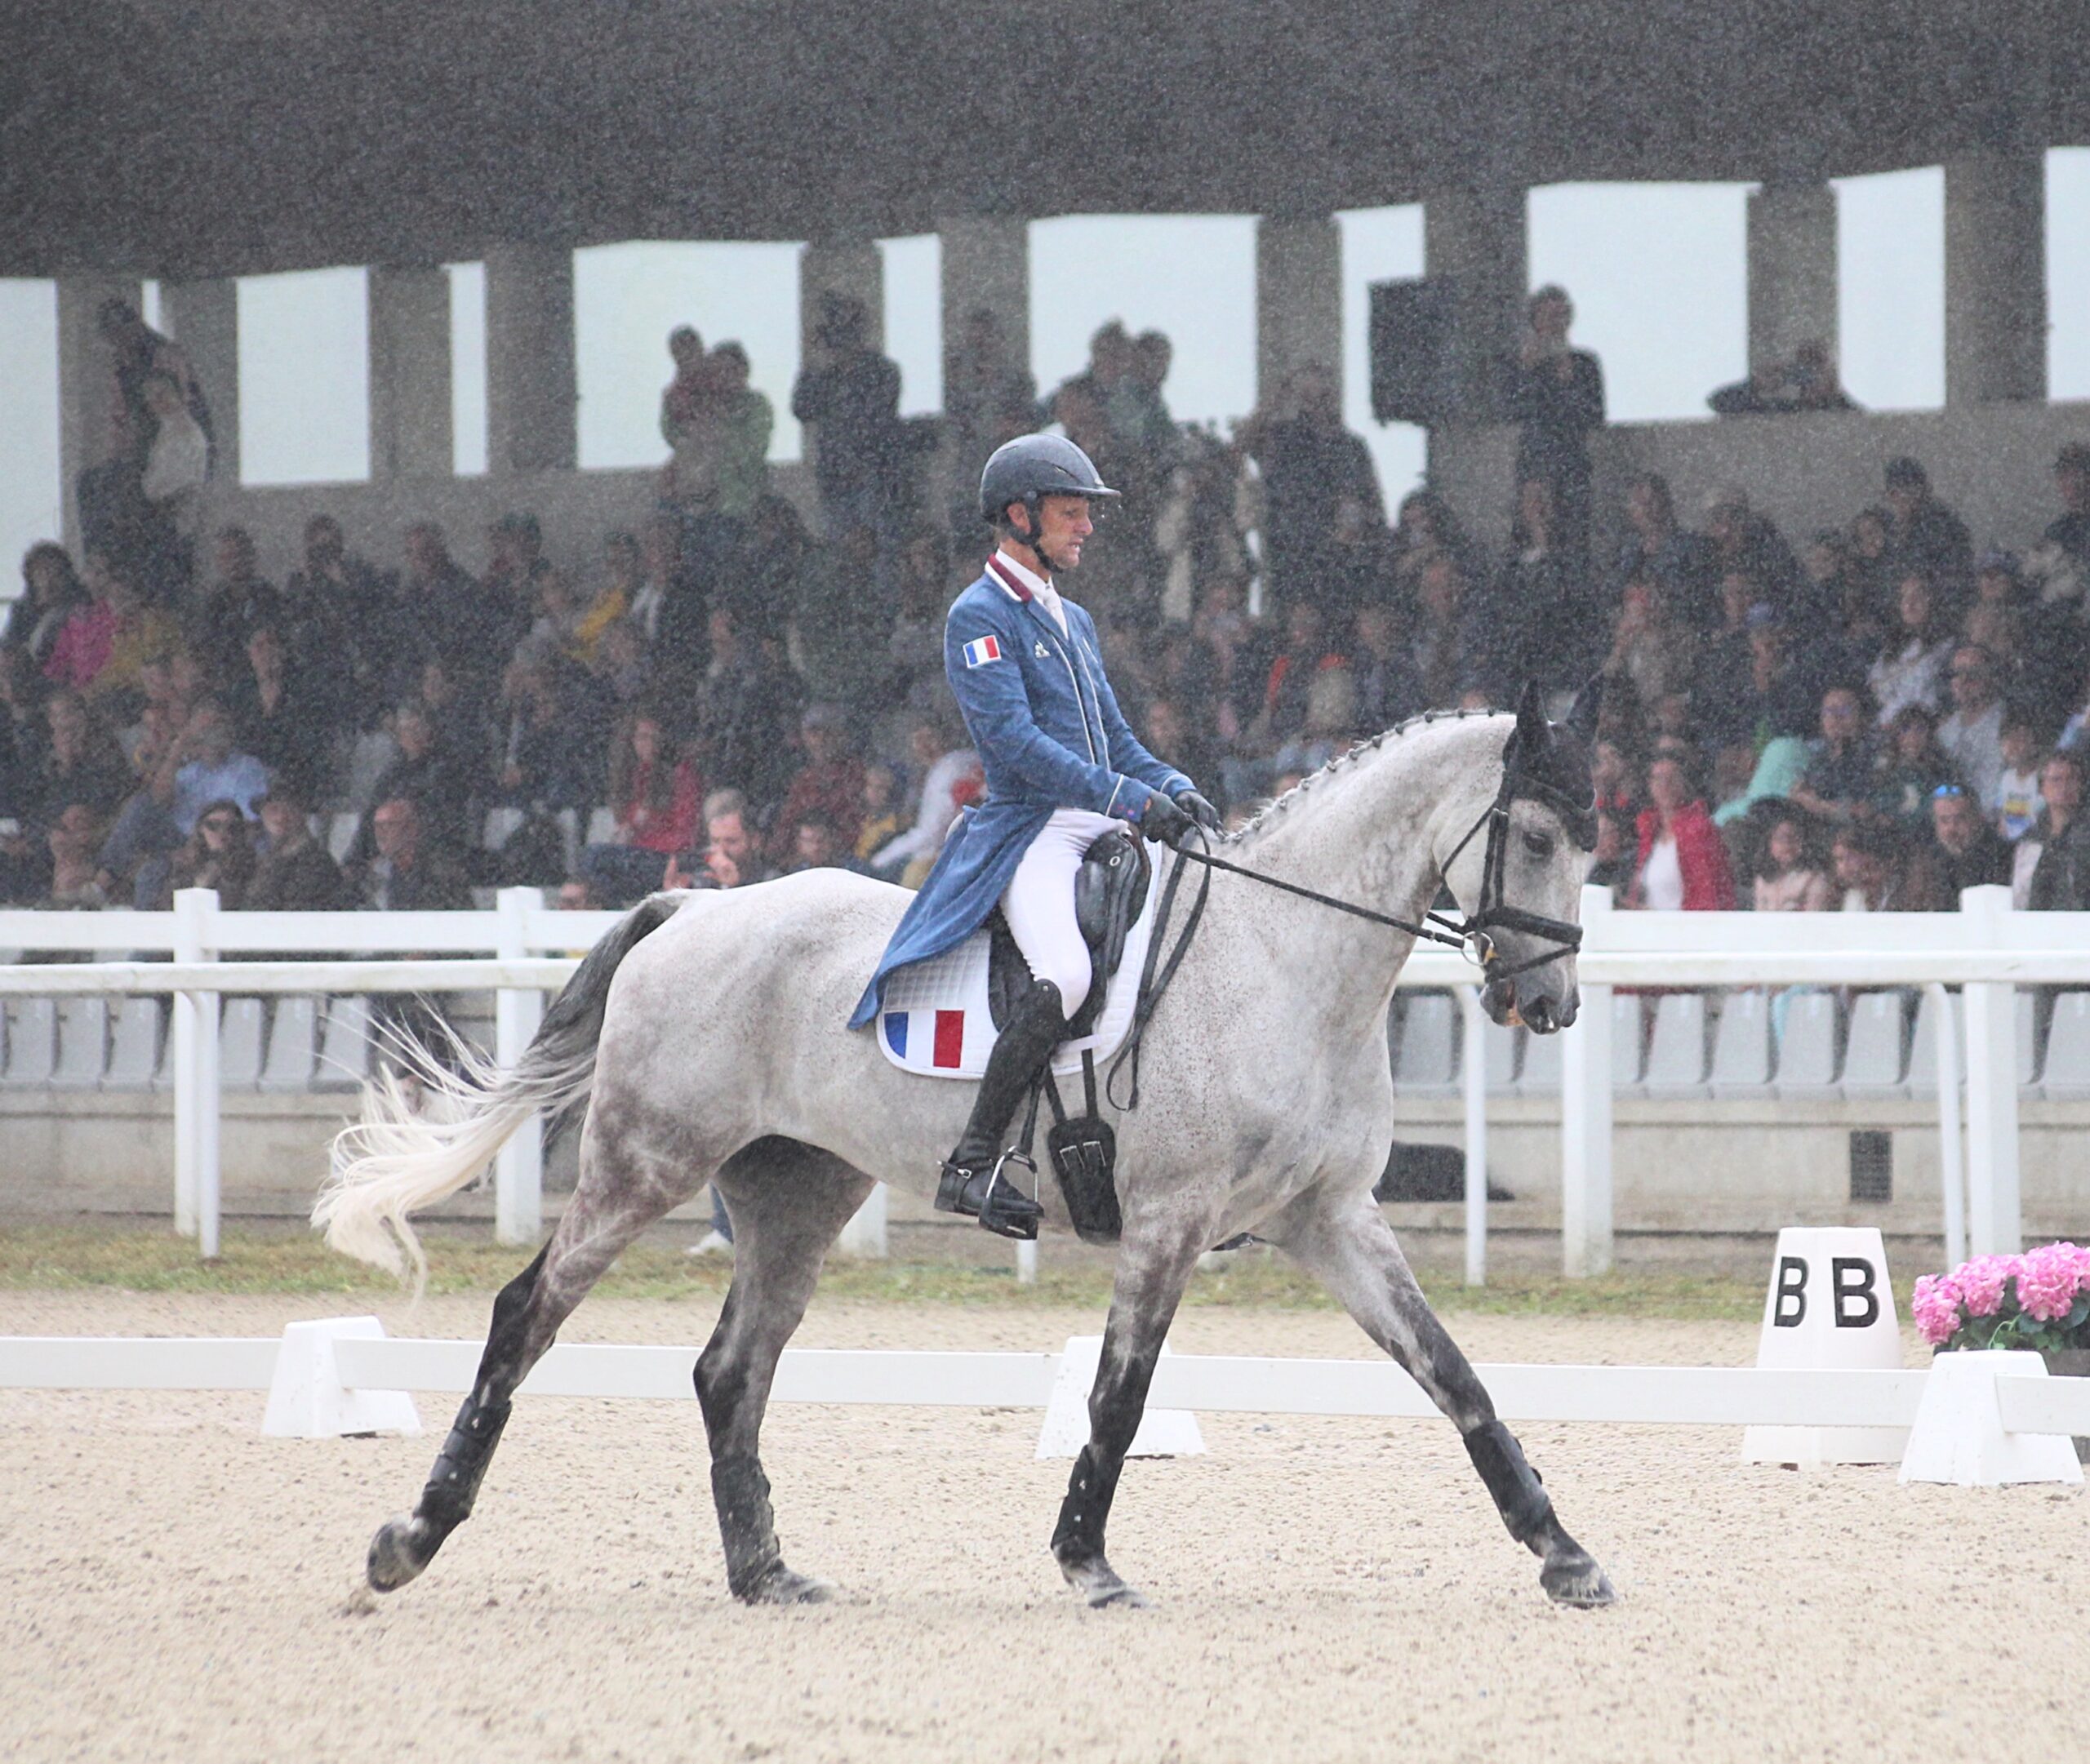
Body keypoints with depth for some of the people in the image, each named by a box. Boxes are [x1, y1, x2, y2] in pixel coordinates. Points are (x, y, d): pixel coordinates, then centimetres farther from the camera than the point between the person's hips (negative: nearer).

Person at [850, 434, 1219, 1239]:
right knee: (1066, 975, -33)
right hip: (1028, 832, -9)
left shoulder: (1073, 622, 23)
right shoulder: (979, 616, -4)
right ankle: (971, 1163, -26)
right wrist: (1132, 800, -21)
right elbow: (1015, 740, -16)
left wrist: (1174, 788, 2)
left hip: (1105, 833, 9)